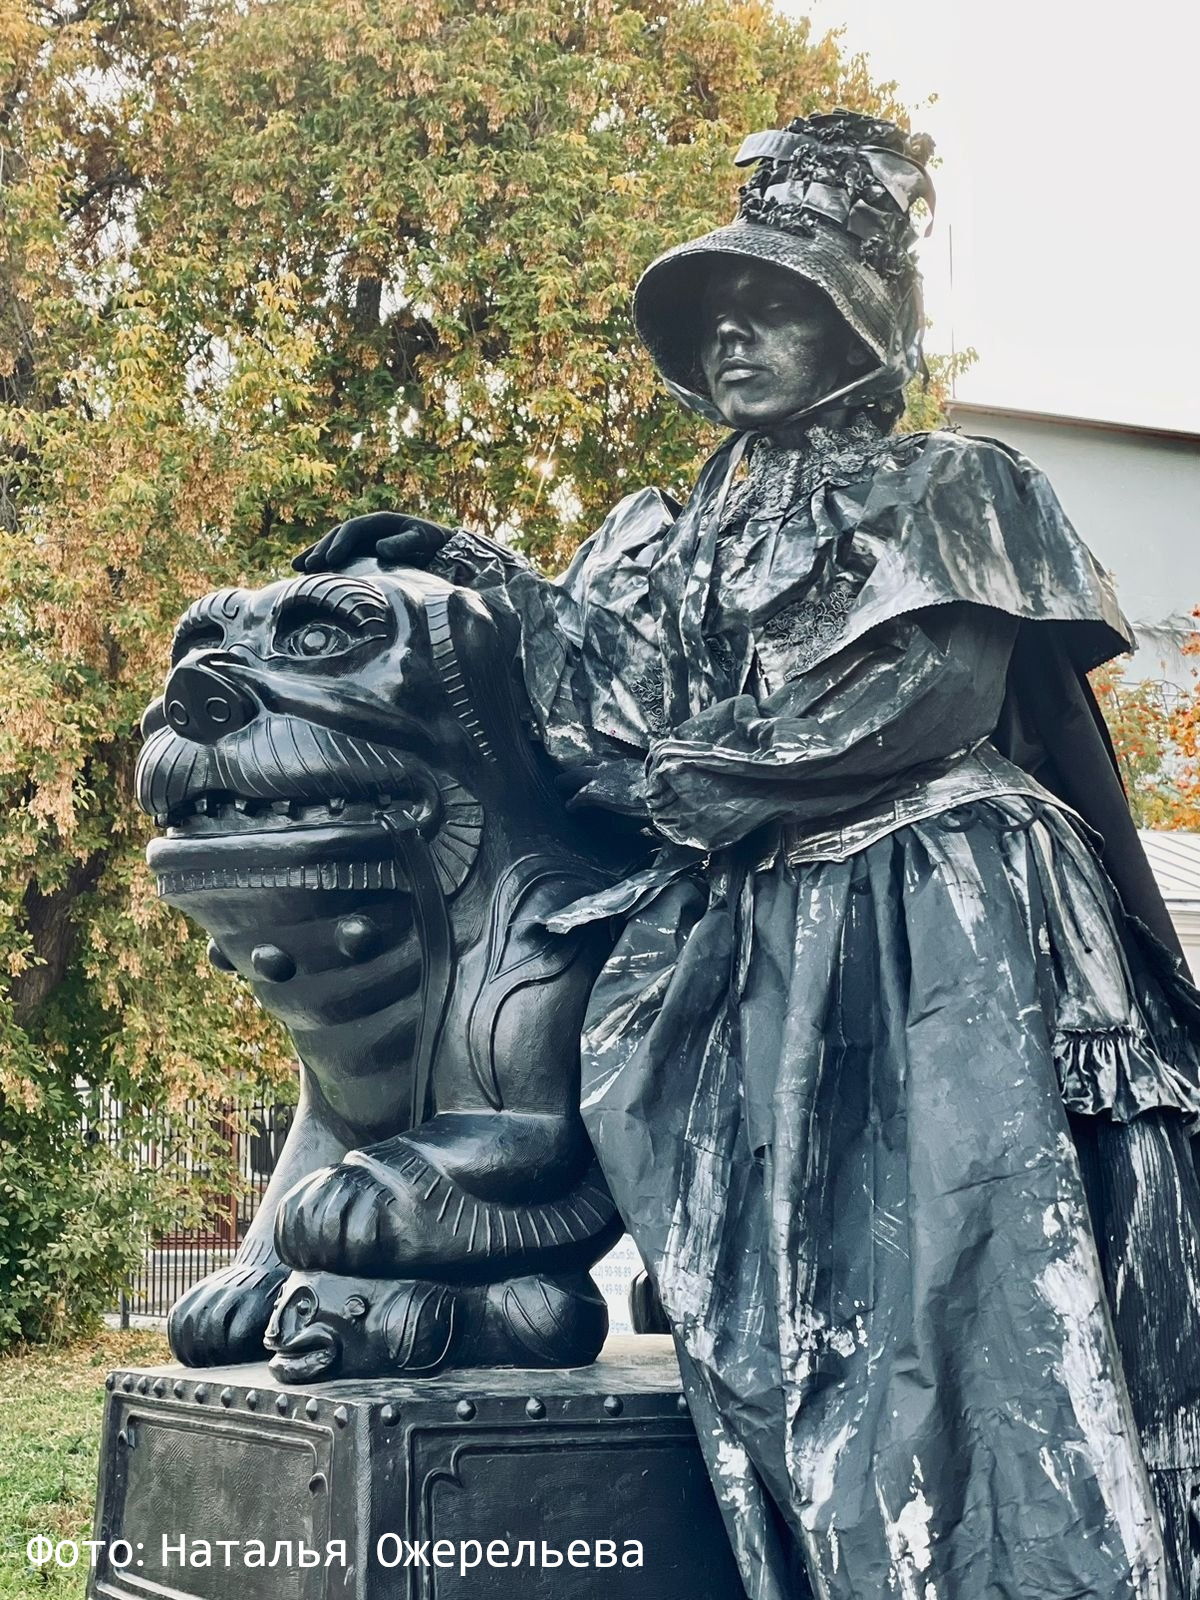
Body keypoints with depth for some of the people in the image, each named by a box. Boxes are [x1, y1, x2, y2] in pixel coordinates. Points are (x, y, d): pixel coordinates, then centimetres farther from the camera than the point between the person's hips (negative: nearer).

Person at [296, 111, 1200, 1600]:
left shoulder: (954, 493, 8)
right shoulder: (666, 541, 24)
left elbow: (904, 711, -6)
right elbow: (601, 716, 13)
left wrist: (648, 770, -3)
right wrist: (488, 584, 1)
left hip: (942, 974, -4)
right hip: (744, 994, 4)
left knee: (968, 1329, -13)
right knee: (794, 1374, -5)